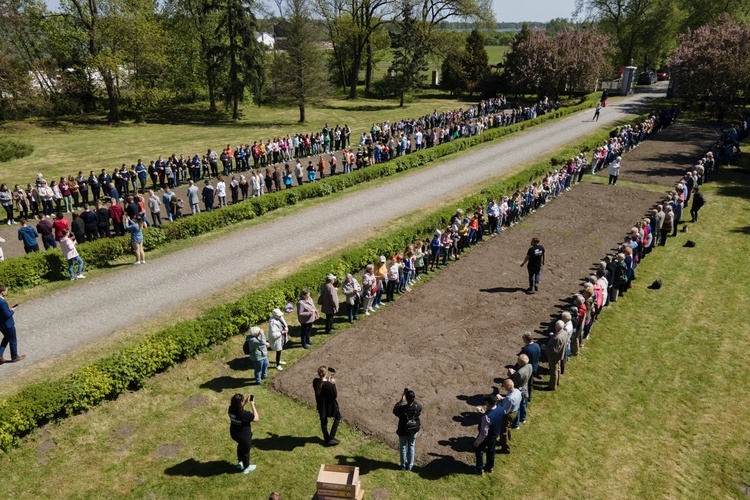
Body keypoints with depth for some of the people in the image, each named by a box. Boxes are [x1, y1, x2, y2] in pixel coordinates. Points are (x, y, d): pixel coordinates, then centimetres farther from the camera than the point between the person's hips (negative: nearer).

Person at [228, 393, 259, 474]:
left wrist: (246, 402, -6)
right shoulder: (244, 414, -39)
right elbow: (256, 418, -23)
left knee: (240, 446, 35)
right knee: (246, 451, 21)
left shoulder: (231, 409, -18)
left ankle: (240, 462, 56)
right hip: (244, 436, -6)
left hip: (234, 433, 6)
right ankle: (246, 468, 45)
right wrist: (252, 405, -22)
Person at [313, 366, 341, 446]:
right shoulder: (329, 385, -34)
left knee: (323, 421, 25)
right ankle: (331, 438, 20)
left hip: (320, 405, 5)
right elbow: (335, 395, -22)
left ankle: (326, 438, 42)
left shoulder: (315, 382, -16)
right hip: (329, 405, -5)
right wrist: (333, 384, -17)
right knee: (337, 417, 21)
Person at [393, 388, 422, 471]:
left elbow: (395, 410, -8)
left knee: (403, 448, 19)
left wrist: (401, 400, -5)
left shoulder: (401, 408, -32)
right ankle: (410, 466, 30)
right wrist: (414, 400, 3)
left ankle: (403, 466, 30)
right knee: (411, 447, 21)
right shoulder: (417, 407, -24)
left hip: (403, 431, -2)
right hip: (413, 431, 2)